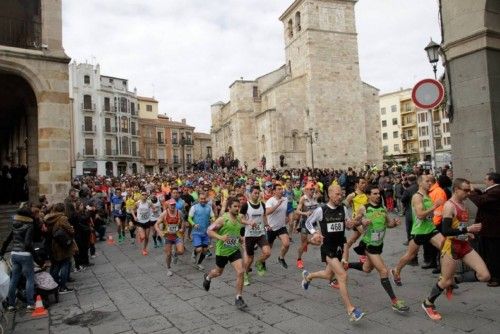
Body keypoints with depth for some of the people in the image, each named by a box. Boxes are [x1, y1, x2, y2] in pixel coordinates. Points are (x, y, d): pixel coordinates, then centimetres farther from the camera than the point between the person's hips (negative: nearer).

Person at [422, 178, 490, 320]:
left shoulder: (462, 204, 10)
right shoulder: (449, 206, -17)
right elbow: (445, 231, -25)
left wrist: (468, 233, 9)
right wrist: (467, 229, -26)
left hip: (464, 245, 8)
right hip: (451, 246, -8)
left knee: (485, 275, -3)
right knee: (445, 281, 2)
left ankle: (453, 281, 17)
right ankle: (428, 303, 24)